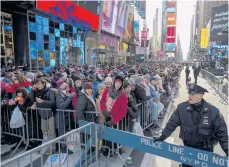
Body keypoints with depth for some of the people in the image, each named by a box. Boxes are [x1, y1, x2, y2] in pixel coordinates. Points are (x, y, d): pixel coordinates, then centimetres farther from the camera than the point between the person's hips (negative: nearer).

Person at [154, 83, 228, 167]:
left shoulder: (213, 111, -16)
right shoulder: (182, 108, -14)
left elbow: (221, 132, -8)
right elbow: (172, 124, -4)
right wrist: (162, 137, -2)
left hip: (205, 150, -1)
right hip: (188, 147, 1)